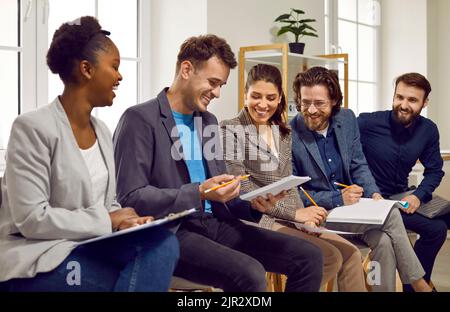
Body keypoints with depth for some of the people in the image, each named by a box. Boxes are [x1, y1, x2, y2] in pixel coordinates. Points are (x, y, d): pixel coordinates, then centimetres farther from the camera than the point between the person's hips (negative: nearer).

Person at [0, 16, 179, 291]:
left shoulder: (102, 131, 10)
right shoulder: (33, 128, -13)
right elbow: (31, 219, -19)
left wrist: (127, 221, -9)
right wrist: (108, 222, -17)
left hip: (90, 246, 7)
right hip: (36, 257, -6)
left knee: (163, 243, -19)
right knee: (144, 273, -23)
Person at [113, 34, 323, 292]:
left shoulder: (209, 121, 17)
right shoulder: (140, 119, -7)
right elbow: (131, 197, -15)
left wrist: (252, 205, -2)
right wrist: (199, 193, -21)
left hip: (215, 223, 7)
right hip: (169, 232, -7)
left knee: (309, 257, -6)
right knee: (249, 274, -32)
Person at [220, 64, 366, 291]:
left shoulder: (283, 133, 15)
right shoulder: (230, 130, -6)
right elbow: (243, 190, -13)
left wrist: (304, 216, -6)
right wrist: (295, 213, -16)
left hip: (289, 218, 7)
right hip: (257, 220, -7)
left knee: (350, 253, -8)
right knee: (330, 256, -19)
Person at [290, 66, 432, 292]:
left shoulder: (347, 119, 3)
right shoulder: (289, 135, -14)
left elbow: (359, 166, 10)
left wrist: (373, 194, -10)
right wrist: (337, 198, -19)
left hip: (348, 204, 5)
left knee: (384, 241, -25)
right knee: (390, 215, -21)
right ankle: (419, 284, -5)